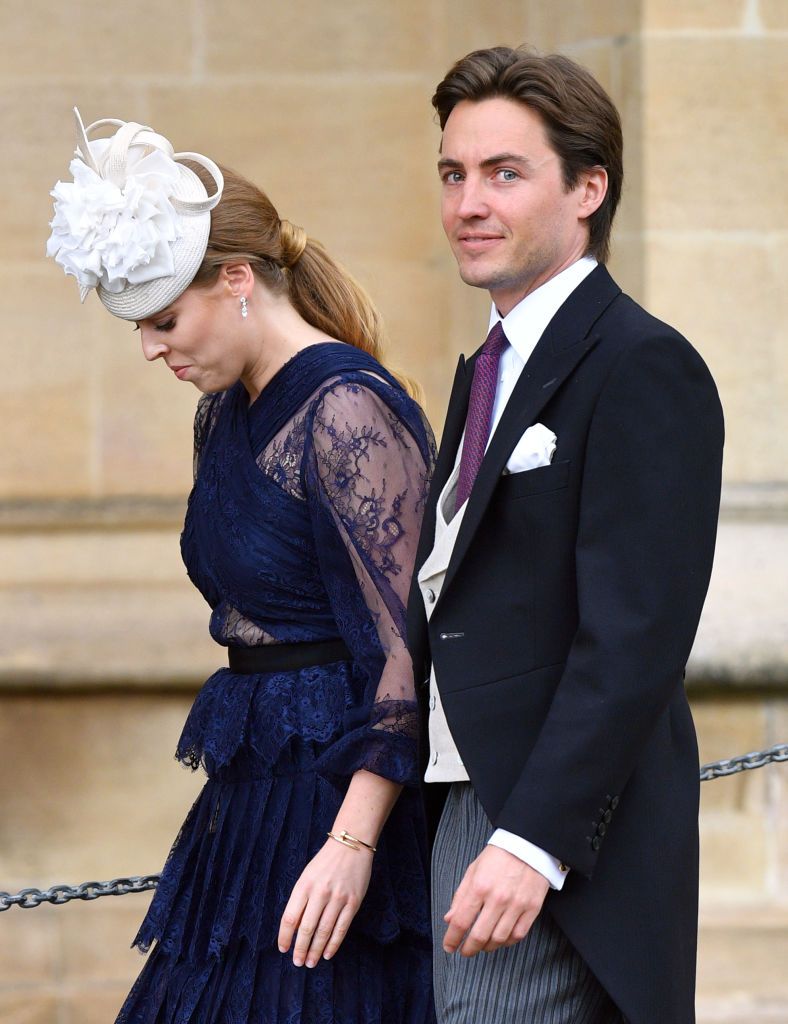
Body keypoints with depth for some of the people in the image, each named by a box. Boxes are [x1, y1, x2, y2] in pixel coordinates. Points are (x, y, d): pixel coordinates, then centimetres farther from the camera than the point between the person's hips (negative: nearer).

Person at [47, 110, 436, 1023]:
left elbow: (408, 648, -19)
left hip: (346, 782, -9)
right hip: (252, 794, 9)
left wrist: (354, 843, -24)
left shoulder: (348, 410, -16)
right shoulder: (223, 414, 12)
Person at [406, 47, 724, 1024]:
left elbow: (635, 640, -19)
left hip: (560, 841, -9)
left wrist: (531, 842, -24)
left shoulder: (644, 369, -11)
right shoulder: (490, 372, 19)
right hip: (467, 813, 9)